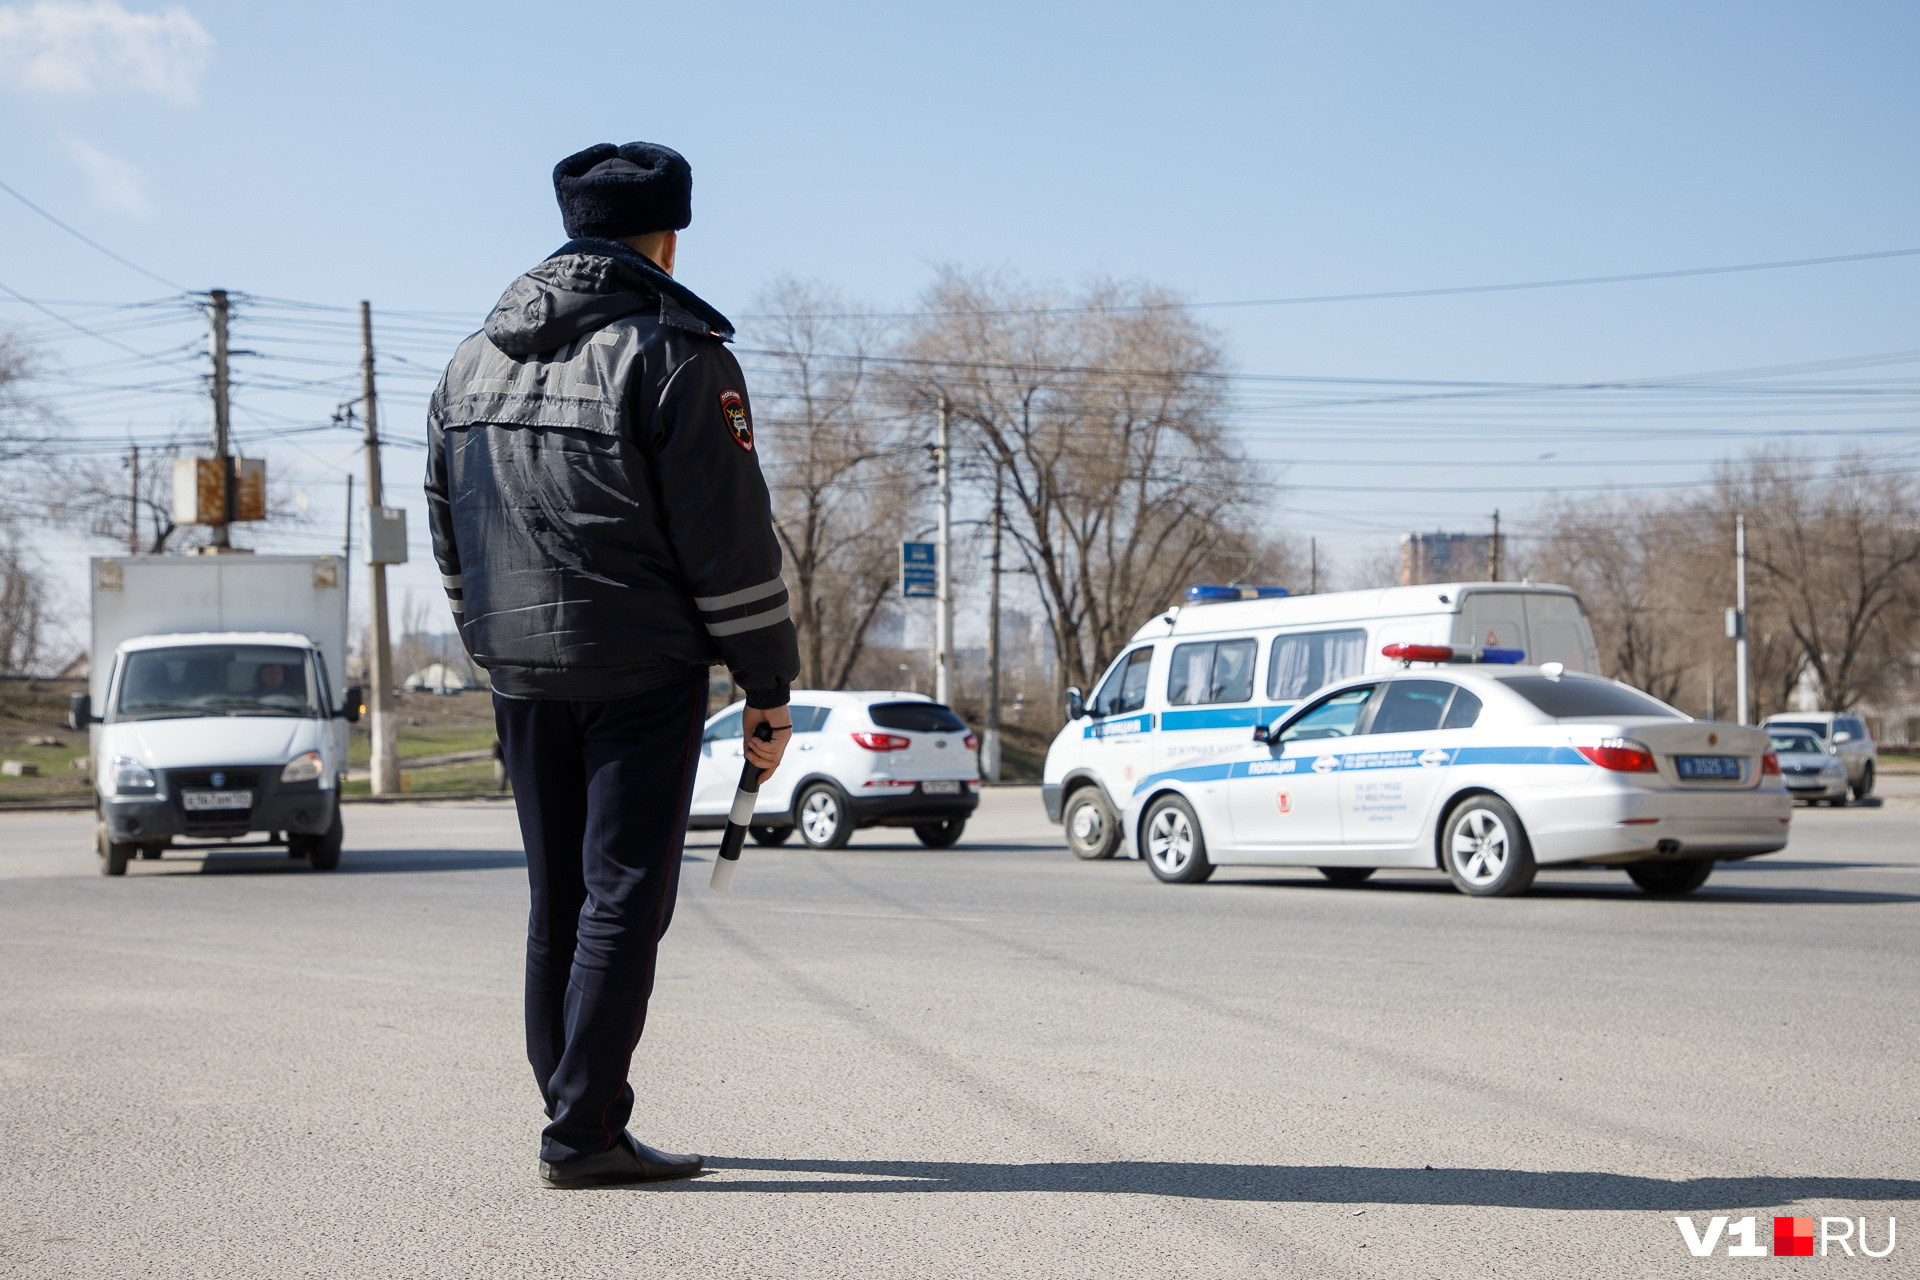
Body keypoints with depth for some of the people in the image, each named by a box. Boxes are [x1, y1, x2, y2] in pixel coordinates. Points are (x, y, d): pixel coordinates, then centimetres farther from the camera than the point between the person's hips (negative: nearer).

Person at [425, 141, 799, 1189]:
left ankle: (573, 1111, 21)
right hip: (641, 669, -7)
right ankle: (583, 1133, -4)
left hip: (522, 671, 7)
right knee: (624, 895, -3)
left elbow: (448, 531, 17)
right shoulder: (673, 356, -10)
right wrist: (769, 685, -6)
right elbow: (729, 537, -12)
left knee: (558, 897, 14)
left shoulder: (474, 359, 13)